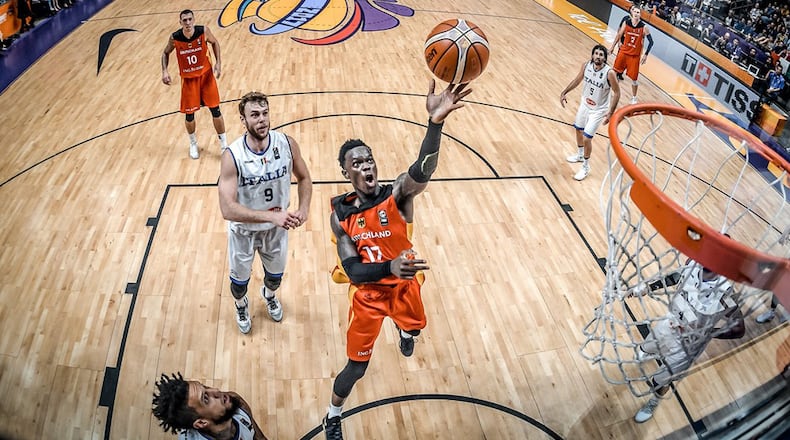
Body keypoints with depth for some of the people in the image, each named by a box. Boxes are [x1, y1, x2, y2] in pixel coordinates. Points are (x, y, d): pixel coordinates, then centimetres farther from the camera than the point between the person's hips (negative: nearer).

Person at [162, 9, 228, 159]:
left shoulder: (204, 31, -17)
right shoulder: (175, 38, -16)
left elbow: (214, 43, 4)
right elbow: (166, 53, 3)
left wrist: (218, 62, -7)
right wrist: (164, 71, -12)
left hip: (206, 75, 0)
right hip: (188, 79, 0)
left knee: (215, 110, 1)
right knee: (189, 114, 6)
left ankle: (224, 144, 16)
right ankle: (193, 143, 33)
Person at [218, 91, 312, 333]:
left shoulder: (287, 144, -20)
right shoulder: (232, 156, -30)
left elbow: (304, 179, -2)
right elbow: (227, 209, -35)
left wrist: (304, 209, -20)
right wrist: (272, 215, -42)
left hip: (277, 227, 3)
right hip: (244, 230, -3)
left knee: (276, 274, 28)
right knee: (240, 279, 22)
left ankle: (269, 295, 64)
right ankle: (241, 306, 58)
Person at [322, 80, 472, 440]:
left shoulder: (398, 193, -22)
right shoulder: (340, 214, -18)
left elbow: (421, 172, -47)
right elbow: (353, 271, -24)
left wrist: (436, 122, -65)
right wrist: (390, 266, -45)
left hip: (405, 285, 1)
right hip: (369, 293, -1)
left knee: (414, 327, 31)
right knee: (356, 366, 7)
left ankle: (403, 331, 73)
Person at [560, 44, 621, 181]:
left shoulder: (609, 73, -28)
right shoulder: (586, 65, -14)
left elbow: (617, 93, -17)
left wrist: (610, 112, -23)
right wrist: (564, 92, 3)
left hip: (598, 110, -6)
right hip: (584, 104, 6)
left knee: (586, 138, -7)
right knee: (578, 130, 23)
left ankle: (585, 167, 15)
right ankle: (580, 155, 50)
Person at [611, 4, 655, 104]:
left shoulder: (644, 27, -12)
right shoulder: (626, 22, -6)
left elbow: (651, 42, -8)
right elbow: (619, 35, 7)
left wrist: (645, 55, -14)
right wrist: (612, 47, 10)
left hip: (635, 56, -2)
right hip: (624, 52, 2)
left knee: (634, 78, 3)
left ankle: (634, 97, 19)